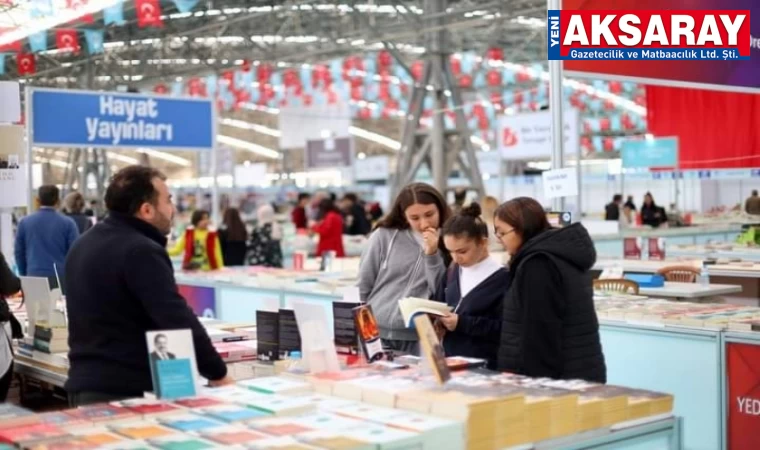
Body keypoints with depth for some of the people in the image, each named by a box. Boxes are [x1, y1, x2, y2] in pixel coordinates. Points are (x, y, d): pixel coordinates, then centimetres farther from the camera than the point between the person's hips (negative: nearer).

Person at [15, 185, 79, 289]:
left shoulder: (24, 222, 5)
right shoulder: (68, 223, -2)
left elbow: (19, 252, 12)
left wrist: (24, 276, 23)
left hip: (34, 277, 2)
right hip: (61, 278, -2)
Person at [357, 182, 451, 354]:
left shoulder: (447, 244, 0)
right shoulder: (383, 236, -1)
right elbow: (364, 284, 4)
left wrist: (432, 255, -14)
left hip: (419, 339, 0)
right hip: (376, 334, 0)